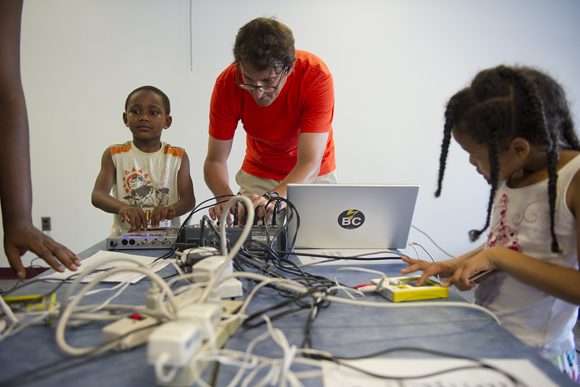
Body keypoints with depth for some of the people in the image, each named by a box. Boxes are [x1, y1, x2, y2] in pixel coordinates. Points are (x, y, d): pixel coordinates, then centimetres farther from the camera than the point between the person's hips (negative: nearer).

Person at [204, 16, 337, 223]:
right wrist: (226, 197, -39)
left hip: (313, 177, -1)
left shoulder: (316, 76, -30)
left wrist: (272, 198, -52)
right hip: (258, 175, 1)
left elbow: (310, 164, -34)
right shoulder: (227, 83, -24)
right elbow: (214, 161, -18)